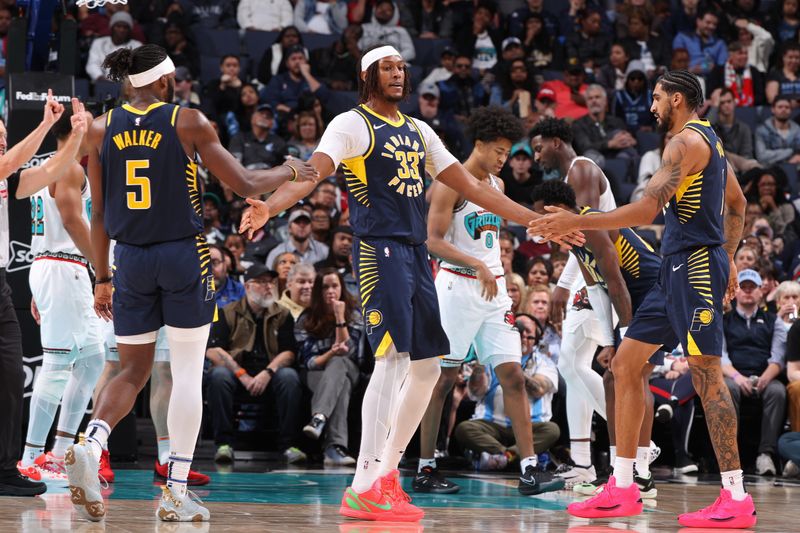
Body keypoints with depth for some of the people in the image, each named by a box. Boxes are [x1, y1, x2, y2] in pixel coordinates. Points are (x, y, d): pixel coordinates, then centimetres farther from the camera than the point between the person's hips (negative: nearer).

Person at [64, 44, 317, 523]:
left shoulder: (103, 128, 4)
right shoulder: (188, 122, -6)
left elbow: (99, 214, 6)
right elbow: (246, 186, -3)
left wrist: (103, 278, 14)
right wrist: (289, 171, 16)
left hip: (131, 259, 4)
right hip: (184, 255, -3)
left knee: (133, 371, 12)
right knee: (188, 373, 4)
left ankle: (90, 444, -17)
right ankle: (176, 493, 2)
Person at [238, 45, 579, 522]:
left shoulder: (419, 132, 20)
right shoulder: (352, 125, -2)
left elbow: (471, 187, 23)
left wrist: (538, 220, 21)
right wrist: (269, 206, -39)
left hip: (417, 254, 8)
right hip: (379, 251, -8)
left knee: (427, 368, 9)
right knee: (393, 359, -19)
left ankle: (387, 472, 21)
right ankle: (363, 490, -21)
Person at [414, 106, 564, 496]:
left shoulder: (497, 185, 16)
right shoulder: (451, 184, -9)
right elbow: (433, 241, -17)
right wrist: (477, 266, -26)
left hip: (494, 288, 7)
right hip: (458, 285, -7)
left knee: (512, 375, -2)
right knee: (443, 378, -2)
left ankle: (529, 470, -5)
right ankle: (425, 469, 6)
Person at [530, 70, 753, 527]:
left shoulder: (687, 141, -12)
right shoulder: (708, 140, 19)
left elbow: (647, 210, -21)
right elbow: (737, 205, 30)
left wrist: (576, 222, -19)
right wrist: (727, 259, 31)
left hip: (695, 266, -10)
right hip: (679, 270, 10)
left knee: (707, 375, -11)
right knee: (625, 364, 9)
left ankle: (737, 499, -10)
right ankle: (623, 489, 11)